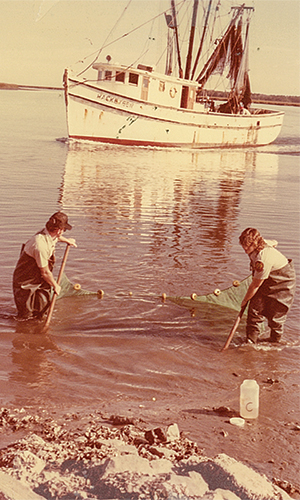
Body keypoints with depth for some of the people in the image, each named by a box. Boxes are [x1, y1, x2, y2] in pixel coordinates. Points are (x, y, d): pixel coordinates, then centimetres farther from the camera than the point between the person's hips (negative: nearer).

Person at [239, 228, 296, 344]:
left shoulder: (262, 260, -37)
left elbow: (255, 285, -28)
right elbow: (274, 242, 14)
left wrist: (245, 300, -13)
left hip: (283, 283, -9)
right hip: (267, 281, 9)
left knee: (275, 314, -2)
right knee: (255, 308, -4)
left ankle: (275, 340, 23)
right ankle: (251, 340, 0)